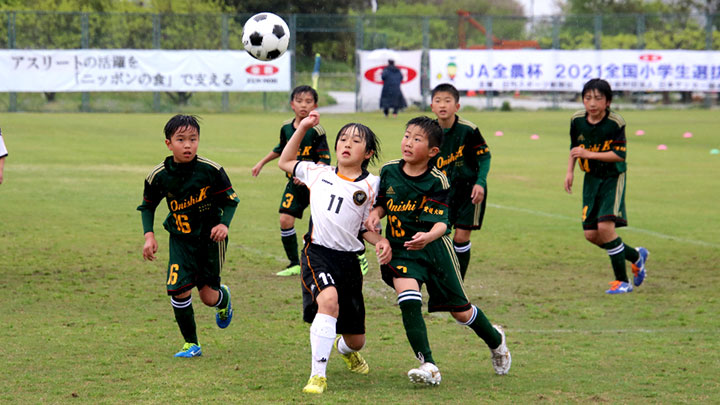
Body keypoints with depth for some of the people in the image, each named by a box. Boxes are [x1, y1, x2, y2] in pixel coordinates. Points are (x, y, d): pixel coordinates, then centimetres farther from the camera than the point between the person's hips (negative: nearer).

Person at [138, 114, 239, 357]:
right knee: (179, 290, -14)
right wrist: (149, 235, -5)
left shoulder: (211, 170, -16)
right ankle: (191, 344, 5)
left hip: (210, 238, -1)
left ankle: (224, 298, 44)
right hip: (181, 239, 1)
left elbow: (230, 199, -3)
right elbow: (147, 206, 7)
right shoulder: (158, 176, -10)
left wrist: (224, 223, -20)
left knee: (208, 297, 4)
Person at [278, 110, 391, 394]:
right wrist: (302, 128, 15)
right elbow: (285, 162, 22)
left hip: (349, 261, 2)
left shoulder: (371, 185, 5)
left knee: (356, 340, 10)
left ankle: (344, 349, 52)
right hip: (317, 253, -2)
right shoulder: (319, 173, 9)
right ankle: (318, 376, -31)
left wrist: (381, 242, -12)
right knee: (329, 299, -35)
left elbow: (366, 229, 9)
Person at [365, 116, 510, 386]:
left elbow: (442, 221, -18)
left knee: (460, 311, 8)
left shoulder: (437, 181, -12)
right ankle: (428, 366, -22)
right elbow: (383, 202, 16)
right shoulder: (389, 171, 0)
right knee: (408, 300, -25)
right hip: (400, 250, 2)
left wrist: (428, 237, -39)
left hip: (434, 249, -2)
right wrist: (375, 214, -7)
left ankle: (495, 339, 41)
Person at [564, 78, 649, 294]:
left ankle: (622, 281, -9)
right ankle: (636, 256, 25)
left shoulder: (615, 122, -17)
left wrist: (589, 154, -26)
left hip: (613, 178, -6)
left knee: (605, 226, -22)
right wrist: (570, 172, 4)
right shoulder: (577, 120, -2)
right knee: (591, 234, 1)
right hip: (591, 179, 6)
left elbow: (619, 155, -20)